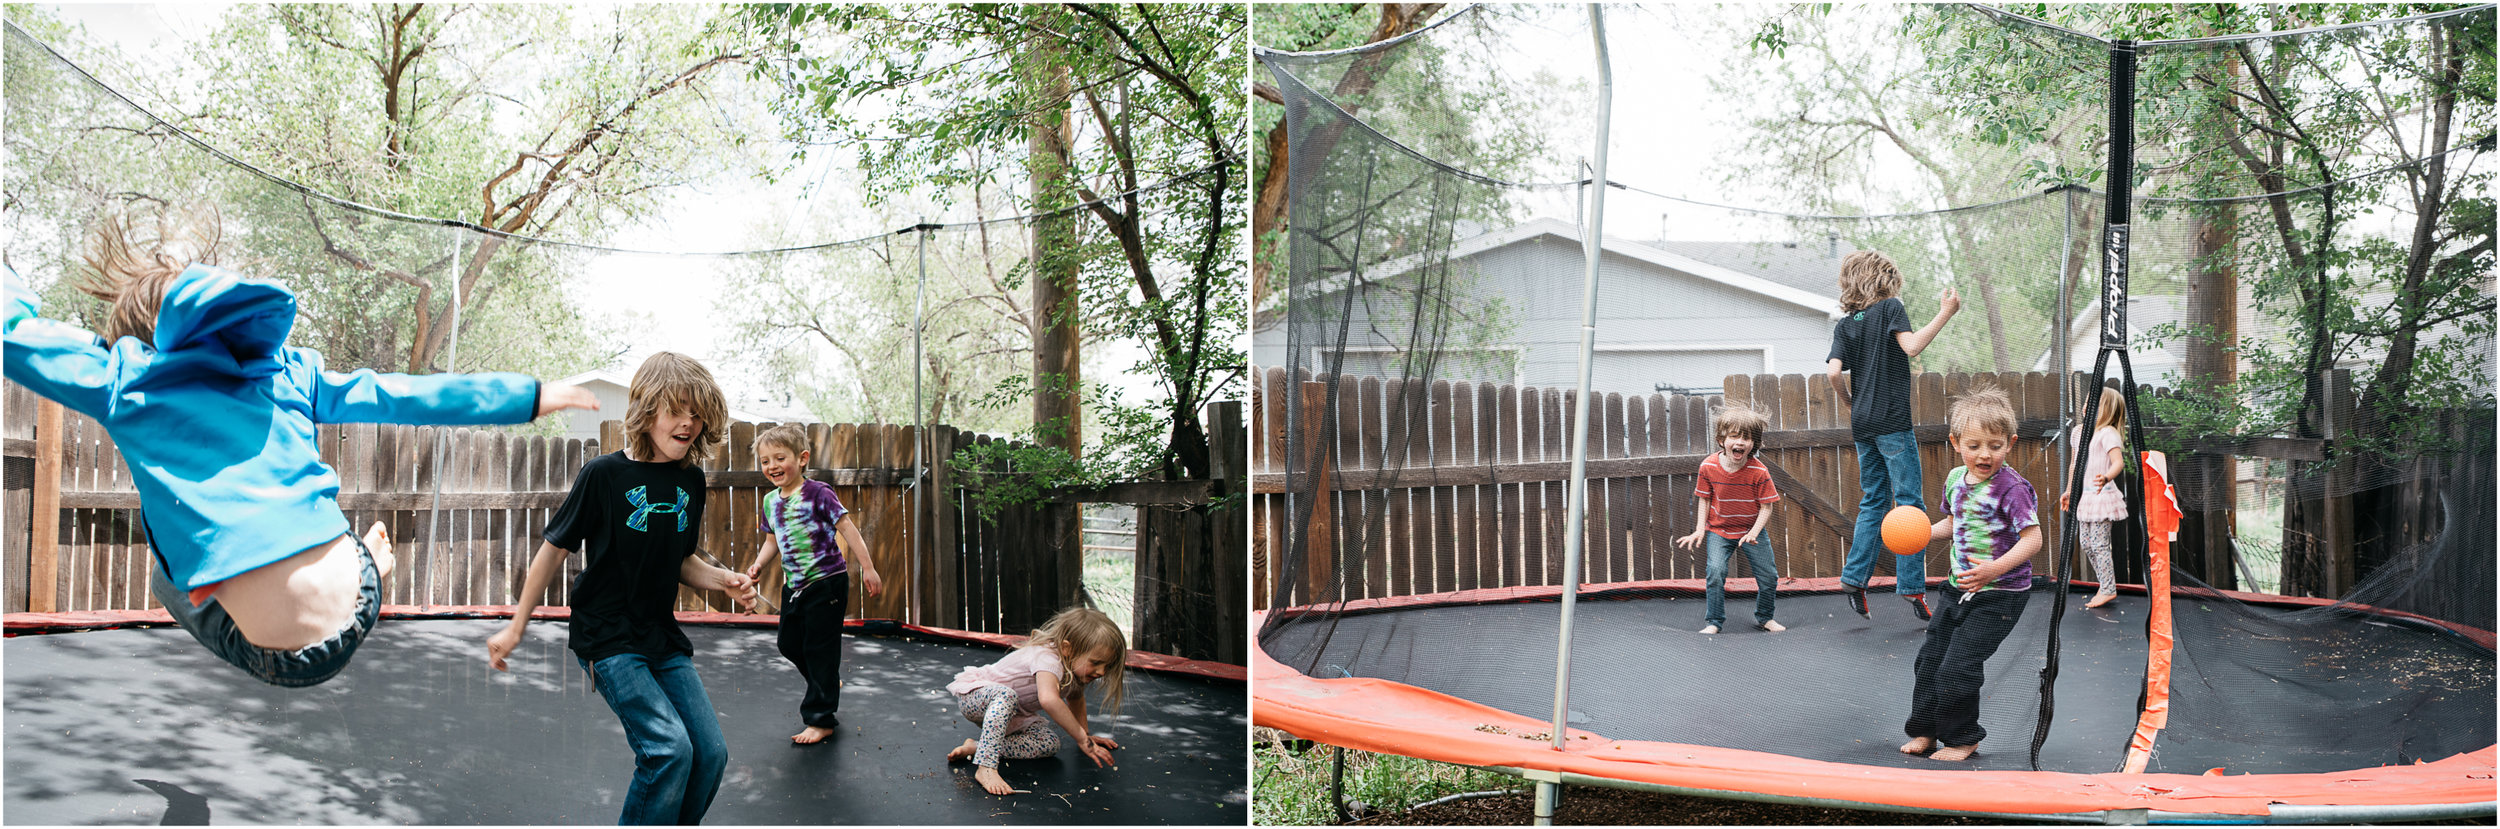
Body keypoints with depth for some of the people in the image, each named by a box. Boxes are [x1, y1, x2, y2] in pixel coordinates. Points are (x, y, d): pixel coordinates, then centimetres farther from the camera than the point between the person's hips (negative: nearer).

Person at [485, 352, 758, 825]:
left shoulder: (691, 481, 4)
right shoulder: (604, 474, -12)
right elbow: (556, 550, -2)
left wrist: (725, 581, -5)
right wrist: (516, 627, 2)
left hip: (663, 637, 6)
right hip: (607, 638, -6)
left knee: (710, 754, -1)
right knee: (669, 748, -21)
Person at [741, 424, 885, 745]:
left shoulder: (817, 493, -13)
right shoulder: (770, 501, 7)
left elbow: (847, 529, -12)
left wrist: (868, 569, -15)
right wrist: (759, 563, 0)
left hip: (826, 583, -7)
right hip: (793, 586, 7)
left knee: (820, 650, -3)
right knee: (789, 645, 14)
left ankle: (821, 719, 5)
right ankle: (829, 685, 39)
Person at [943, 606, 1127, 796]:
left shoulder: (1075, 667, -6)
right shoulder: (1048, 659, -35)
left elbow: (1075, 698, 19)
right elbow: (1048, 699, -53)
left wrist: (1085, 734, 17)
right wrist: (1082, 738, -47)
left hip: (1011, 715, 9)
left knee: (1050, 744, -12)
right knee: (1007, 694, -41)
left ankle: (977, 747, -12)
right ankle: (985, 767, -42)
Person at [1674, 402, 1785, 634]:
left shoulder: (1759, 471, -17)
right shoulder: (1709, 466, -13)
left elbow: (1766, 507, -11)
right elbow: (1705, 500, 0)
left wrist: (1754, 532, -24)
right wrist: (1700, 529, -7)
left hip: (1751, 529, 0)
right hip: (1719, 530, 0)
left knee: (1769, 575, 0)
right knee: (1715, 570, -18)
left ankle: (1764, 617, 26)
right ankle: (1713, 621, -2)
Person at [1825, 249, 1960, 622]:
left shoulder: (1844, 325, 10)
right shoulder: (1890, 308, -2)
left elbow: (1834, 372, -1)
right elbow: (1911, 345, -17)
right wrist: (1945, 313, -11)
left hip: (1863, 424, 5)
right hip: (1893, 421, -5)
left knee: (1874, 502, 14)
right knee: (1909, 502, -2)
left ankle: (1854, 578, 9)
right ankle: (1912, 588, -5)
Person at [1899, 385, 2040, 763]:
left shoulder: (2012, 487, -18)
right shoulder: (1955, 479, 5)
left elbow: (2033, 538, -21)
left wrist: (1996, 568, -32)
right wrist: (1923, 533, 4)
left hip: (2000, 593, -8)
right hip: (1960, 588, 8)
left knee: (1957, 668, -8)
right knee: (1931, 656, 15)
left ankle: (1962, 738, 13)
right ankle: (1925, 730, 31)